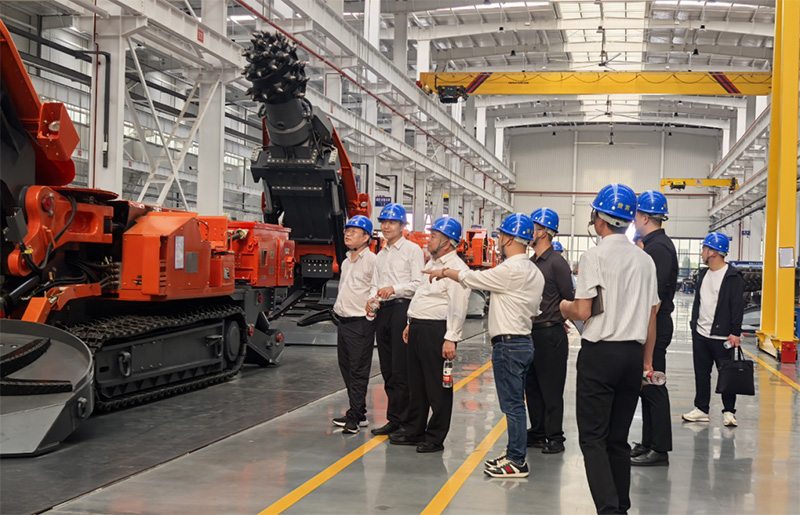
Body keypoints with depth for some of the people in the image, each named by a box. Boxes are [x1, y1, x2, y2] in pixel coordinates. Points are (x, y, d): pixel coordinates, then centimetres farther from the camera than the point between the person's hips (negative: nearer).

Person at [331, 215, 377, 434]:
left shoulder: (372, 260, -10)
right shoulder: (346, 262, 18)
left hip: (361, 323, -9)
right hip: (343, 321, 9)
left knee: (358, 370, -5)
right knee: (346, 367, 13)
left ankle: (354, 416, -2)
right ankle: (359, 413, 22)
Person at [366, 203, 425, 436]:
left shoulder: (412, 250, -1)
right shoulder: (381, 255, 21)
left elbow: (419, 284, -9)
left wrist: (394, 289, -21)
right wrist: (372, 298, 2)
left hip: (403, 309, -7)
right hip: (382, 311, 8)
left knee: (401, 369, -8)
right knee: (387, 369, 8)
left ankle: (400, 419, -4)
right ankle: (395, 419, 14)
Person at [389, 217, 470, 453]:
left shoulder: (456, 268, -13)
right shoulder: (432, 263, 18)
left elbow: (458, 307, -19)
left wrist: (451, 338, -23)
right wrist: (411, 324, 24)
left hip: (436, 331, -10)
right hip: (418, 329, 10)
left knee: (437, 387, -1)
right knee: (416, 384, 15)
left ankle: (435, 438, 6)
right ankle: (415, 431, 25)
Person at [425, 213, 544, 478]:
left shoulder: (510, 270, -18)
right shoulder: (534, 272, 12)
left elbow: (471, 278, -11)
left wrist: (445, 272, 8)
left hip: (508, 344, -10)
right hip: (524, 341, 10)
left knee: (512, 404, -5)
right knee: (514, 403, 16)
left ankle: (517, 462, 0)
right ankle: (514, 453, 24)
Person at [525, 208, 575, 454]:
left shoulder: (557, 263, -11)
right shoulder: (530, 263, 12)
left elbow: (570, 301, -12)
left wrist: (554, 321, -5)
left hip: (550, 335, -8)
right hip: (530, 334, 8)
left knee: (551, 390, 0)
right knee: (532, 387, 13)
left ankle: (555, 437, 8)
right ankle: (538, 433, 22)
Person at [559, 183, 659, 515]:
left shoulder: (595, 256, -9)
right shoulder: (645, 260, 10)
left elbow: (582, 311, -13)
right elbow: (652, 314, 13)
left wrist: (565, 307, 9)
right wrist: (647, 359, 21)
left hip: (600, 353, -6)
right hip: (633, 353, 6)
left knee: (593, 438, -2)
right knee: (619, 438, 14)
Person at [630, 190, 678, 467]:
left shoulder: (659, 247, -17)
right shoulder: (653, 244, 15)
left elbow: (655, 294, -23)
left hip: (654, 328, -10)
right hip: (648, 327, 10)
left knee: (653, 388, -5)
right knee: (647, 386, 15)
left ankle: (660, 449, 1)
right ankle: (648, 443, 23)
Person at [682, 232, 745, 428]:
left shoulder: (733, 277, -10)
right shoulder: (703, 274, 14)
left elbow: (738, 306, -13)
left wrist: (735, 332, -17)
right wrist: (694, 325, 16)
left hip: (721, 336, -7)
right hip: (700, 334, 7)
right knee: (701, 373, 11)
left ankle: (729, 411, 10)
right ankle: (701, 409, 19)